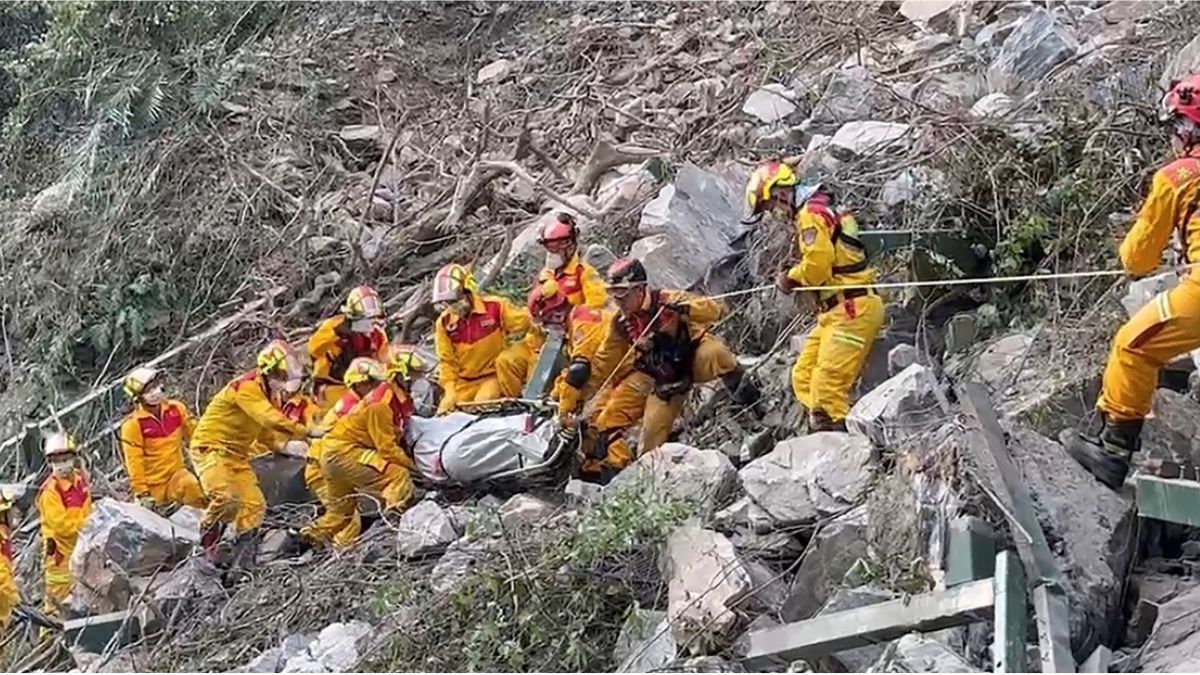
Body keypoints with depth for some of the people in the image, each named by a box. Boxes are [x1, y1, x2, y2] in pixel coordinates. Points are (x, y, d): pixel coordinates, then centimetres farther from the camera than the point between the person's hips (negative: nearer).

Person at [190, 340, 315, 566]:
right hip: (212, 448, -10)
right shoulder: (247, 387, -21)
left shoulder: (266, 392, 10)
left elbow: (263, 430, 18)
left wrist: (283, 446, 2)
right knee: (227, 500, -28)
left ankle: (243, 559, 11)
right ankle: (207, 545, -7)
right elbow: (270, 419, -34)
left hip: (237, 455, 10)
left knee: (254, 505, 3)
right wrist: (306, 432, -37)